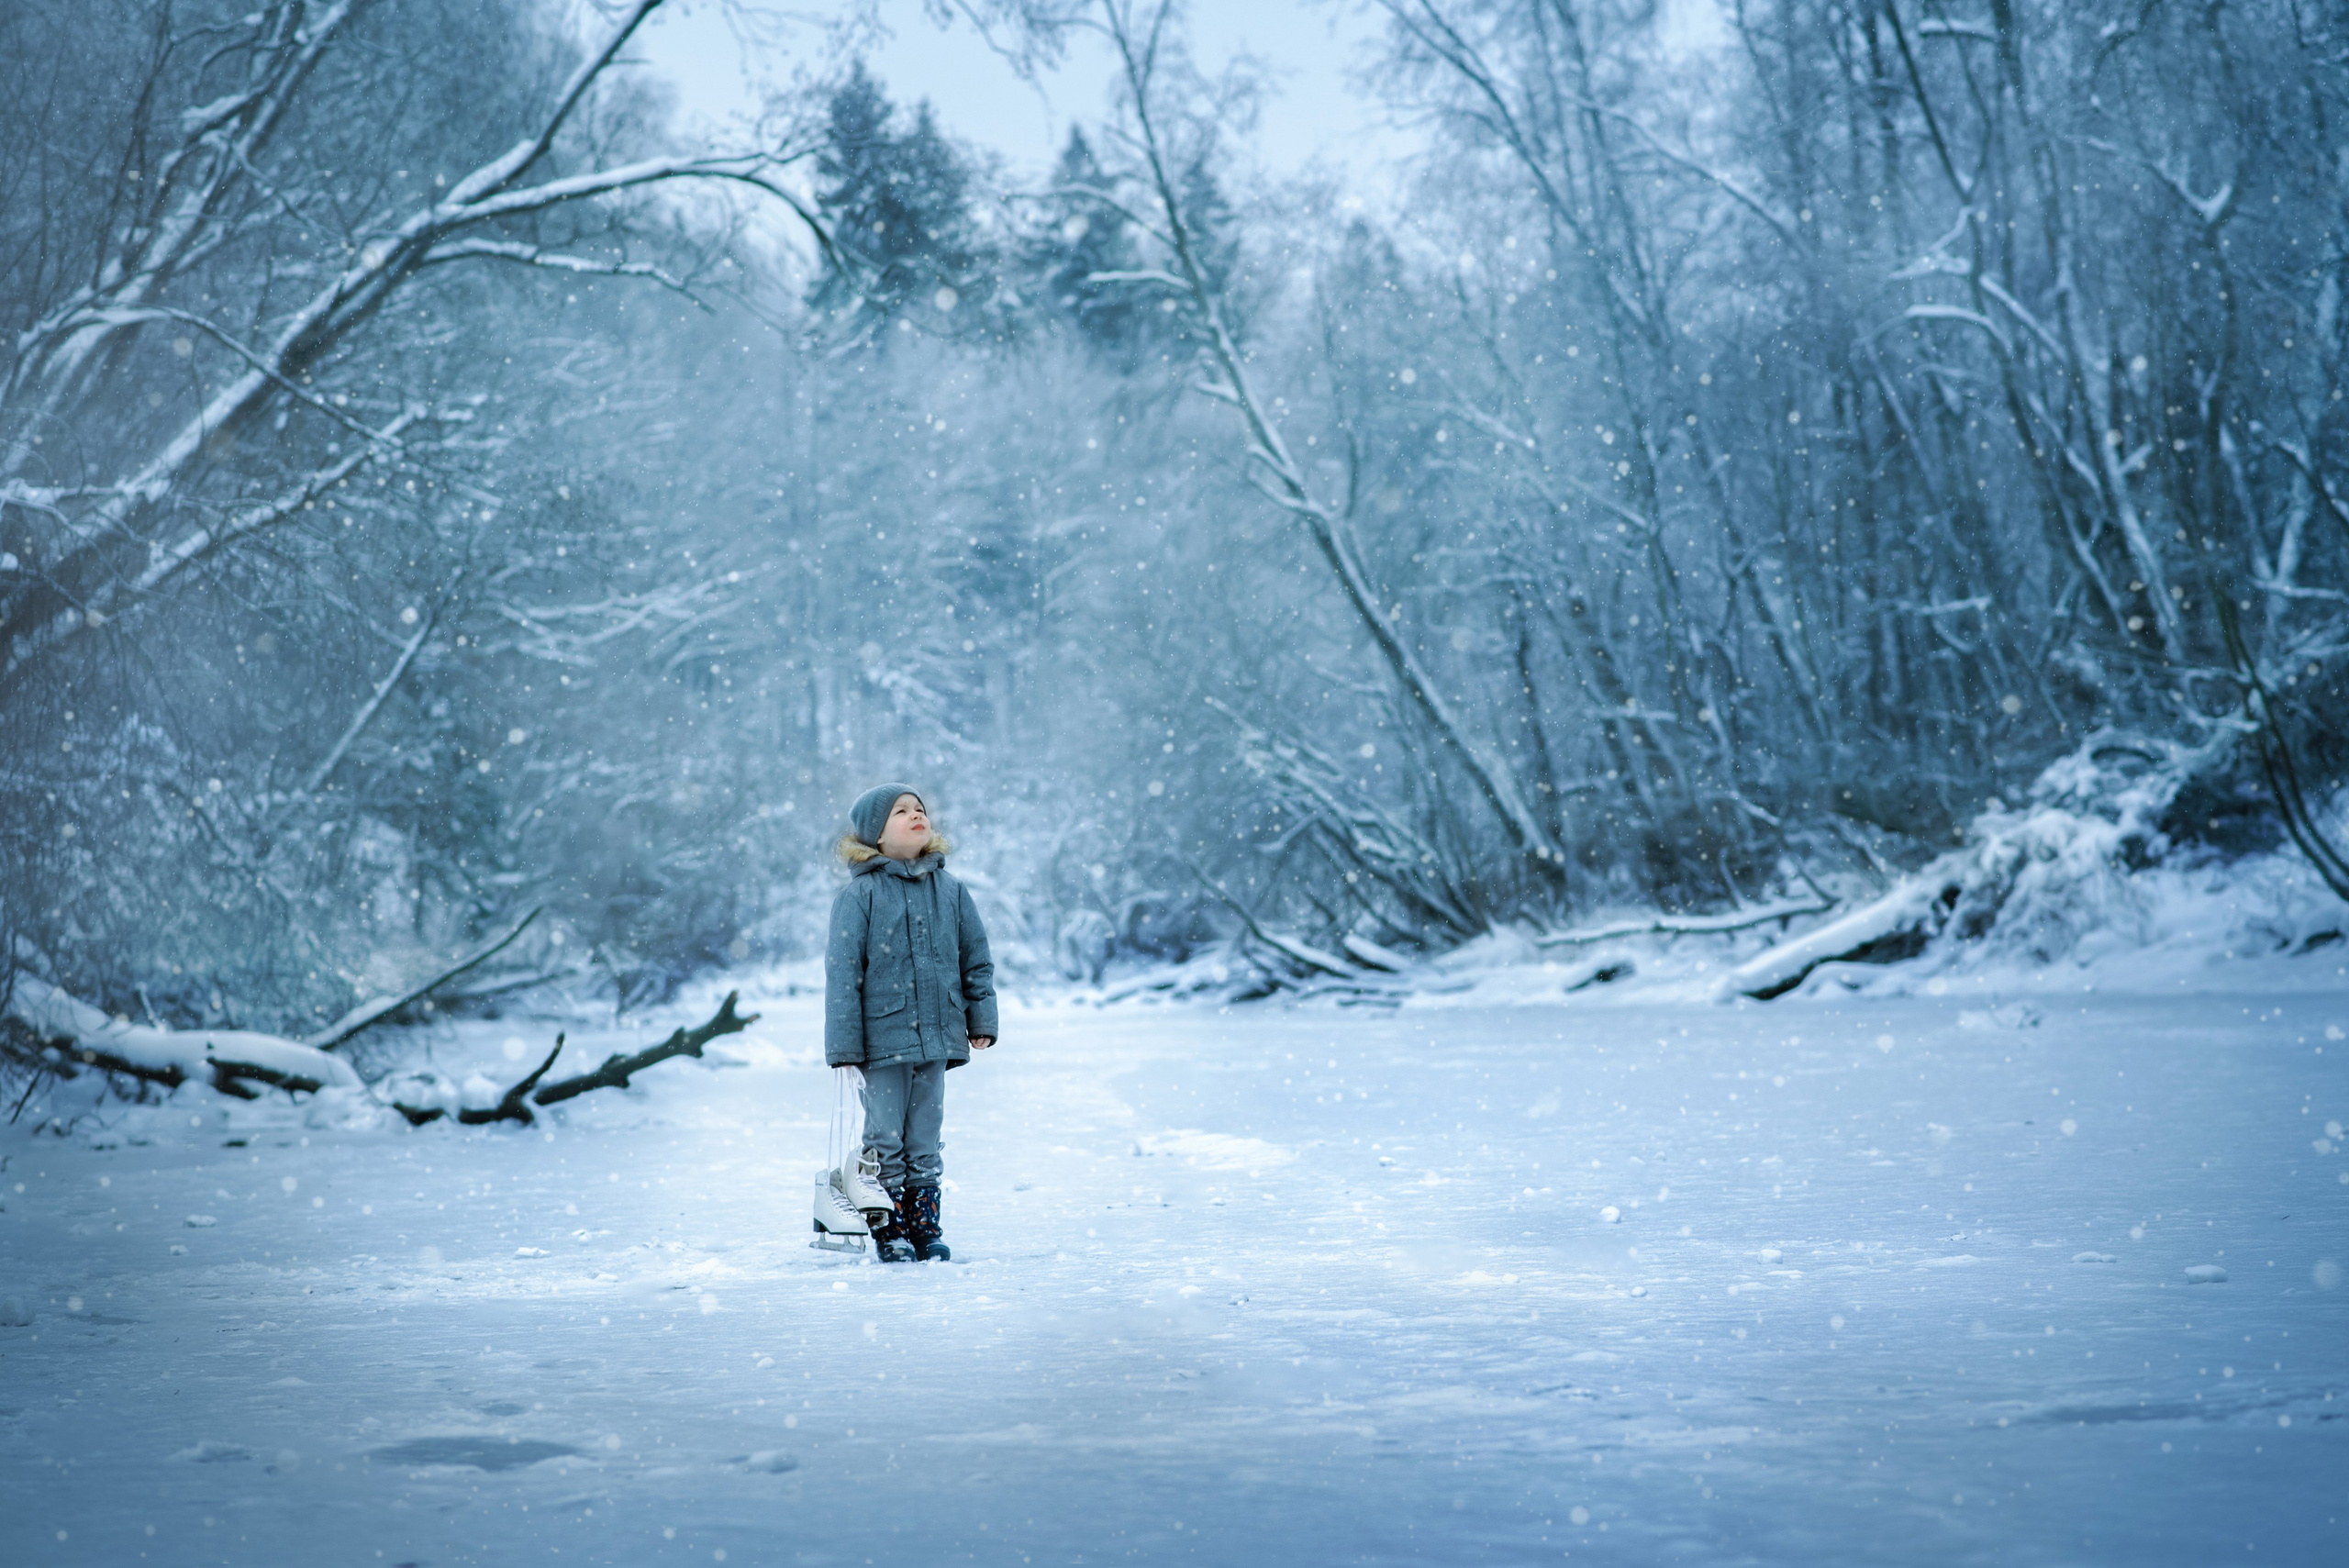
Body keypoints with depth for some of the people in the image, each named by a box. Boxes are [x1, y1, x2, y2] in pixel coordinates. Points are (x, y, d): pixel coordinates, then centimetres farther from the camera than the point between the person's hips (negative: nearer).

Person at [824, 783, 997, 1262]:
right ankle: (891, 1232, 13)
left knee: (925, 1141, 11)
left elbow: (976, 958, 14)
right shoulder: (860, 895, -6)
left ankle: (925, 1227, 19)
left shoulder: (950, 890, 7)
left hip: (936, 1038, 4)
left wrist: (981, 1020, 9)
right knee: (886, 1139, 3)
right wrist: (843, 1046, -9)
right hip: (882, 1038, -4)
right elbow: (842, 974, -7)